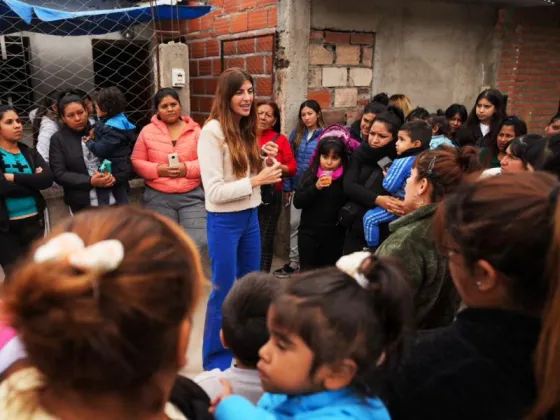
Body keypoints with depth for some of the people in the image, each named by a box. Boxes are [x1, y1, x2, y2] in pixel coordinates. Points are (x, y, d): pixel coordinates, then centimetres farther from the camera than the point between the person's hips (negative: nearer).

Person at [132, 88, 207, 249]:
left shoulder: (195, 130, 4)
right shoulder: (147, 131, 5)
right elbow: (136, 162, 5)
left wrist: (187, 168, -15)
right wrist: (158, 169, -12)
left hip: (192, 196, 0)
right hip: (158, 197, 0)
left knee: (199, 242, -10)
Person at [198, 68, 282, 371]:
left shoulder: (246, 130, 8)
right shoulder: (212, 131, -15)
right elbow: (214, 192, -20)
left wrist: (267, 161, -2)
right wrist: (257, 180, -23)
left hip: (251, 216, 8)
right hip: (224, 221, -8)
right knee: (224, 292, 4)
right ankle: (216, 360, 23)